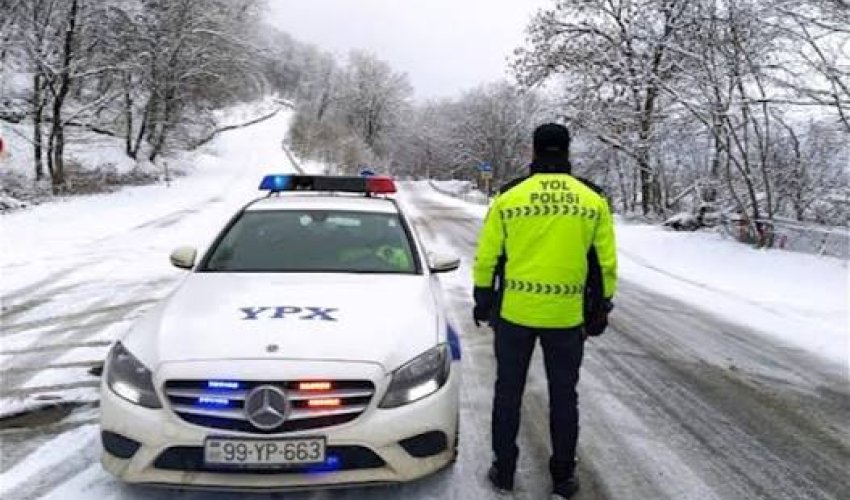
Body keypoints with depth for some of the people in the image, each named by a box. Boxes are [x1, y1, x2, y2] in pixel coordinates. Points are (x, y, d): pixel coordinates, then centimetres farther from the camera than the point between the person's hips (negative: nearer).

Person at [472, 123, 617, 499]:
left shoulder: (508, 198, -4)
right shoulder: (593, 201, -1)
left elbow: (486, 258, 0)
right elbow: (605, 264, 3)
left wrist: (483, 299, 13)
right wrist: (602, 307, 14)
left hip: (514, 311, 0)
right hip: (567, 315, 1)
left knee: (508, 391, 13)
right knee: (563, 396, 14)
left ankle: (504, 470, 22)